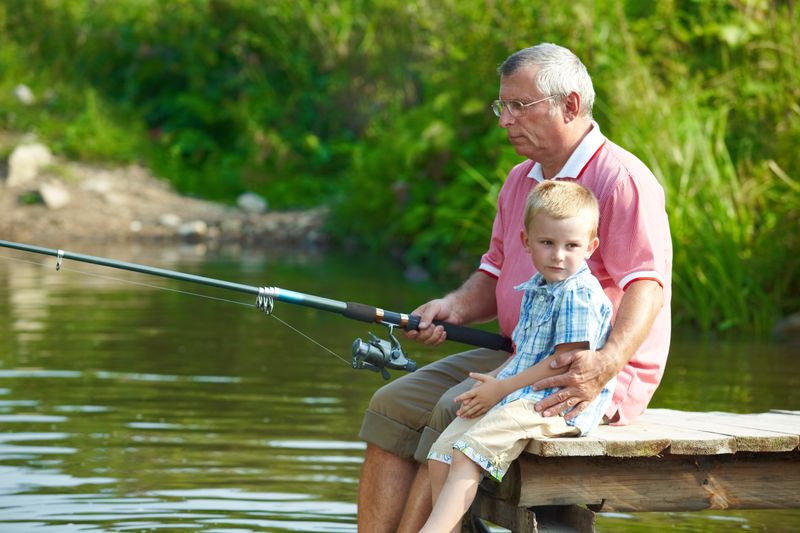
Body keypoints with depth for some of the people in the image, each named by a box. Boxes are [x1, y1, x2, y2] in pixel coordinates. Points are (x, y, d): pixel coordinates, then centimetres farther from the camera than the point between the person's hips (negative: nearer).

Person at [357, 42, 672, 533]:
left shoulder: (622, 180, -12)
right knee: (392, 406, -7)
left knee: (458, 411, -29)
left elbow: (648, 286, -22)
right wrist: (455, 308, 0)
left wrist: (607, 363, -38)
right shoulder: (521, 181, 17)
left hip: (592, 371, -9)